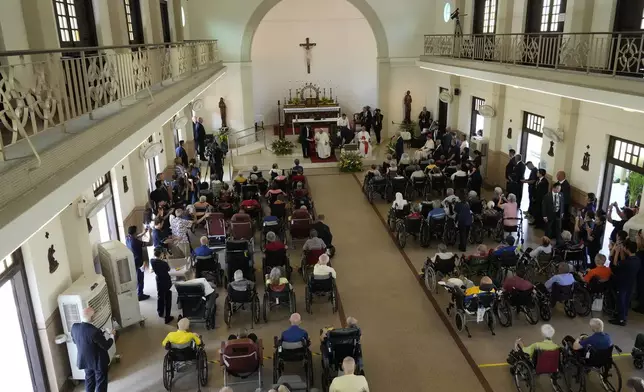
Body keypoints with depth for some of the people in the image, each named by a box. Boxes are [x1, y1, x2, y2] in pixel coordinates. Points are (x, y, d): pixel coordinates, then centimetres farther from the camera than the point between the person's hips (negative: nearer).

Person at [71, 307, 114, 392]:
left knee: (89, 380, 26)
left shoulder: (74, 327, -15)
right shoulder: (94, 331, -34)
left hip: (84, 360, 6)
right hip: (98, 362, -6)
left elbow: (74, 341, 6)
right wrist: (112, 335, -3)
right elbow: (106, 346, -21)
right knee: (101, 382, 14)